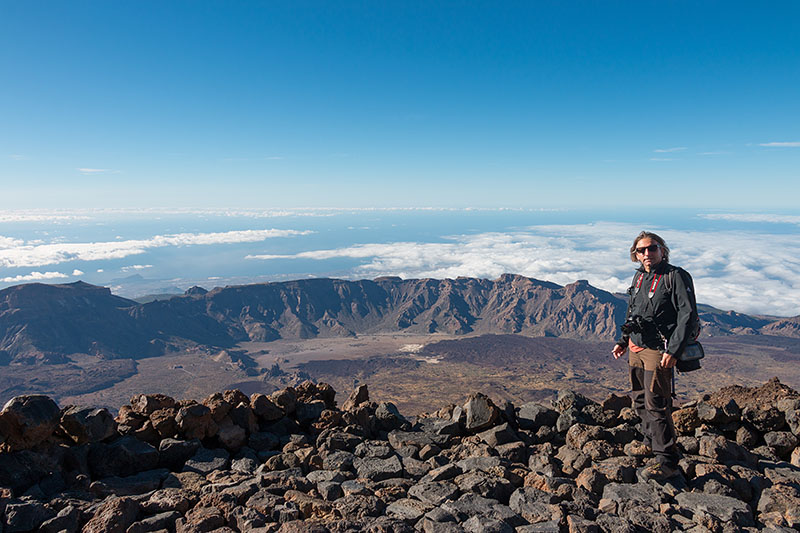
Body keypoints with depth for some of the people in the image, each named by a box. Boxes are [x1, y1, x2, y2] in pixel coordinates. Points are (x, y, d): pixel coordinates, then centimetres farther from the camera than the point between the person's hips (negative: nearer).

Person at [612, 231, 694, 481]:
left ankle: (666, 461, 1)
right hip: (636, 348, 8)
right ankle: (651, 444, 34)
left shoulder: (673, 277, -11)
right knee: (640, 399, 16)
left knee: (656, 404, -8)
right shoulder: (639, 277, 11)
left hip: (658, 351, -8)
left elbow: (686, 316, -15)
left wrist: (673, 351, -20)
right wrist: (623, 340, 18)